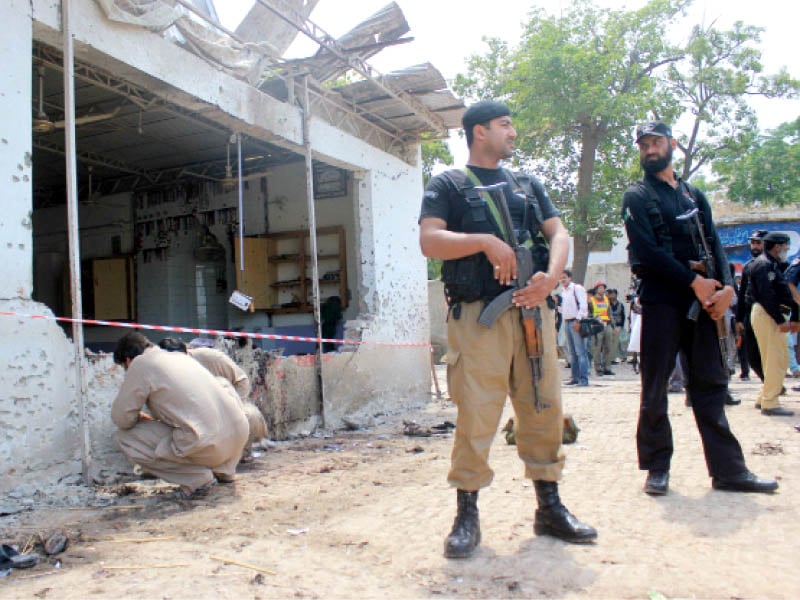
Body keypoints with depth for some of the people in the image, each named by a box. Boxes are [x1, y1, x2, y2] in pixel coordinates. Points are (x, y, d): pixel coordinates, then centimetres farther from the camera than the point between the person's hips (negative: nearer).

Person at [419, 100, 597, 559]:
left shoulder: (528, 185, 22)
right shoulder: (449, 185, 9)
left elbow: (559, 234, 11)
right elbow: (429, 241, -6)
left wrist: (550, 278, -9)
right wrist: (485, 241, -17)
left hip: (534, 310, 5)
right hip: (478, 314, -4)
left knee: (544, 409, 7)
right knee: (476, 415, -6)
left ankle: (550, 508, 20)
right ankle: (467, 516, 7)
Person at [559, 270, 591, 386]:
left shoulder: (577, 288, -5)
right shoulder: (563, 291, 18)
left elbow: (583, 305, -12)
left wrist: (578, 320, -16)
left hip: (576, 322, -8)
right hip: (566, 322, 8)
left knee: (580, 351, -9)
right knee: (572, 352, 10)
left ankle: (584, 379, -10)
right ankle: (575, 377, 14)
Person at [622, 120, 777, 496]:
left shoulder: (694, 195, 20)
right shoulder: (637, 196, 4)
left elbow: (713, 243, 10)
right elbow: (646, 250, -10)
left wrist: (726, 286, -7)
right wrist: (693, 280, -13)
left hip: (702, 301, 5)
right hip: (660, 301, -5)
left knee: (711, 384, 6)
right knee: (655, 388, 0)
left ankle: (728, 469, 11)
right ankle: (657, 468, 9)